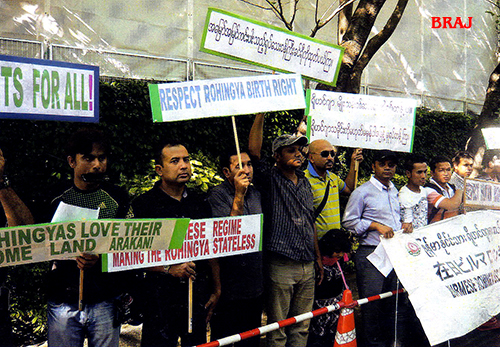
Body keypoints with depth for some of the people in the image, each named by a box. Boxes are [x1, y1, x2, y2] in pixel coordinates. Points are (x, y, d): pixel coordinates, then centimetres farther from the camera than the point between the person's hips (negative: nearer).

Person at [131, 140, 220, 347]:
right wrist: (169, 269, -19)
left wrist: (216, 289, 11)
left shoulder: (200, 203, 11)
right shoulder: (144, 204, -4)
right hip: (161, 297, -4)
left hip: (198, 295, 4)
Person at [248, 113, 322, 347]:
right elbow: (253, 151, -21)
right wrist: (260, 114, -22)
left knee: (301, 327, 14)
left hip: (307, 266, 6)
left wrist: (318, 258, 20)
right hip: (280, 266, -6)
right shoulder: (269, 179, -3)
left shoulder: (305, 183, 15)